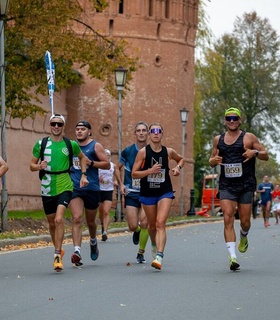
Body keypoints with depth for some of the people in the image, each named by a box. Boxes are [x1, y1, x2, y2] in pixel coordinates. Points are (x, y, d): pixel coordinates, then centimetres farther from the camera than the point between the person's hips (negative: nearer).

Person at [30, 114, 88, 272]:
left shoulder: (71, 144, 1)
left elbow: (82, 157, 19)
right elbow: (32, 165, 7)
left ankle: (57, 256, -19)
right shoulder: (41, 144, 1)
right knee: (52, 223, 13)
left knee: (59, 219, -21)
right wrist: (39, 166, -16)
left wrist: (83, 175, 7)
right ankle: (59, 250, 36)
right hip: (47, 189, 2)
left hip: (65, 187, -2)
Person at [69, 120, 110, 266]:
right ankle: (77, 251, -27)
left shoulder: (95, 146, -1)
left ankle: (93, 242, 46)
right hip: (75, 188, 1)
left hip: (92, 189, -1)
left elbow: (107, 164, -5)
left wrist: (91, 163, -18)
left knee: (90, 221, 14)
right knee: (76, 218, -18)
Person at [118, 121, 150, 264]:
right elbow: (118, 168, 14)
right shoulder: (127, 151, -1)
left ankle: (141, 253, 7)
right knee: (133, 226, -4)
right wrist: (121, 184, 2)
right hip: (131, 193, 1)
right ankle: (137, 231, 35)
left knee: (144, 223, -12)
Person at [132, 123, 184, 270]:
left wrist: (178, 167, 2)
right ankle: (155, 245, 47)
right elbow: (134, 174, -9)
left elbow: (181, 159, 23)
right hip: (147, 193, 1)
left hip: (165, 192, 0)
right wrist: (150, 171, -22)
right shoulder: (143, 152, -7)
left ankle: (159, 256, -26)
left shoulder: (168, 152, 0)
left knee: (160, 223, -17)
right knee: (152, 225, 15)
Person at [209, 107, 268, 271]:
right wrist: (214, 161, -4)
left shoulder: (249, 137, 0)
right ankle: (233, 256, -18)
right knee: (228, 218, -14)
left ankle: (244, 236, 43)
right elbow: (212, 160, 20)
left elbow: (266, 156, 3)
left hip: (246, 185, -1)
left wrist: (255, 152, -18)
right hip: (226, 186, 1)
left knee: (245, 221, 5)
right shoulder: (218, 139, 10)